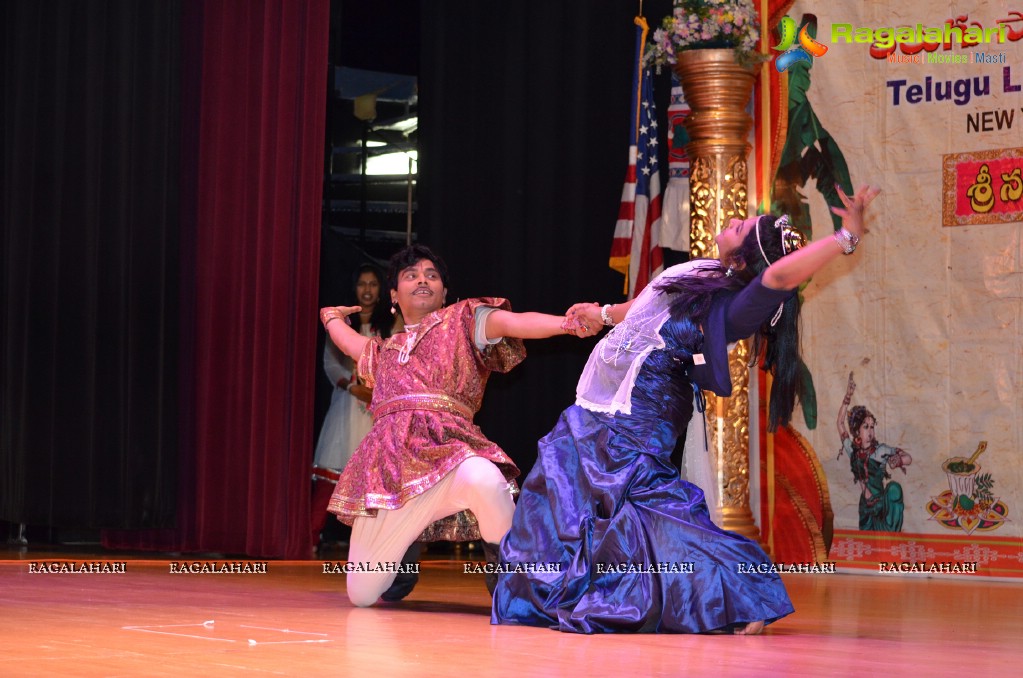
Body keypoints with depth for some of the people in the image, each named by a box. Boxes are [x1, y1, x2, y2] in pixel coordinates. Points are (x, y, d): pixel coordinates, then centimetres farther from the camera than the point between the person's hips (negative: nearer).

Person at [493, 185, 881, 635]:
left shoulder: (728, 307, -24)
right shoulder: (703, 275, 4)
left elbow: (781, 273, -44)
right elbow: (652, 304, 24)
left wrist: (848, 236, -39)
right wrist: (604, 314, 39)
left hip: (627, 427, -9)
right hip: (591, 414, 9)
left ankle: (736, 601, -9)